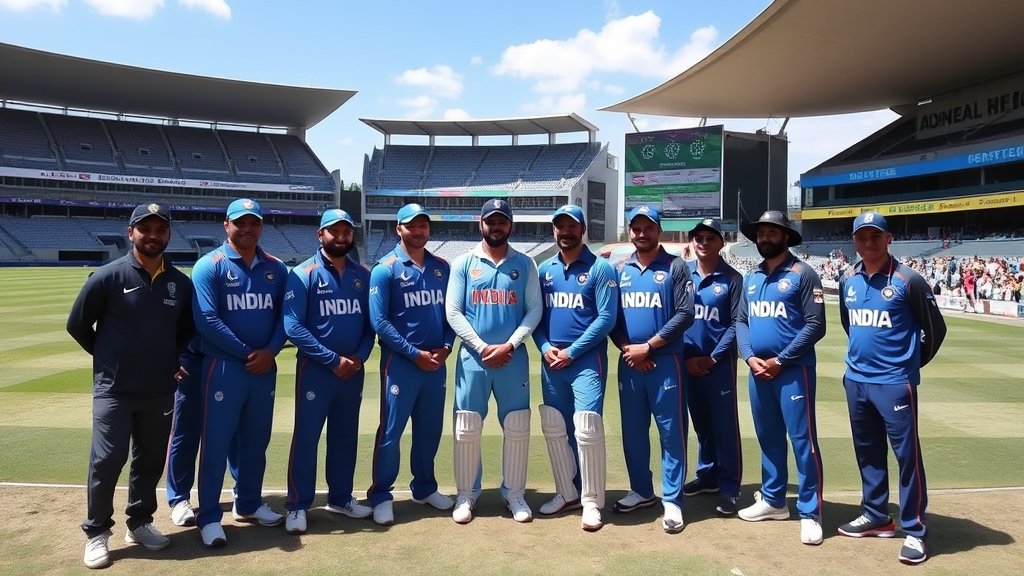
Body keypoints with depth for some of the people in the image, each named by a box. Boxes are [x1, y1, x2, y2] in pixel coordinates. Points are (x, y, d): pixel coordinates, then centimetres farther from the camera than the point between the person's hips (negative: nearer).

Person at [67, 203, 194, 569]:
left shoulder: (181, 283, 2)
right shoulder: (108, 276, -9)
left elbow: (188, 329, 17)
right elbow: (77, 325, 0)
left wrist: (168, 359, 6)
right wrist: (109, 356, 5)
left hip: (161, 390, 4)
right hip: (114, 388, -4)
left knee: (151, 460, 13)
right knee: (106, 461, -1)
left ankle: (139, 523, 29)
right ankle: (96, 533, 16)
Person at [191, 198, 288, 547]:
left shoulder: (276, 268, 8)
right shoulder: (209, 266, -7)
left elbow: (284, 316, 7)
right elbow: (207, 321, -14)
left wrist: (270, 351, -10)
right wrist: (247, 353, -13)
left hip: (265, 368, 5)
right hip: (224, 367, -5)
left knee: (257, 440, 15)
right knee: (216, 443, 1)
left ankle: (248, 504, 31)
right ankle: (209, 517, 13)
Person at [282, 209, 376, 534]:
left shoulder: (363, 275, 7)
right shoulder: (303, 274, -8)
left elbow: (371, 322, 9)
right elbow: (293, 327, -15)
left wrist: (359, 356, -9)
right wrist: (333, 360, -18)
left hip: (354, 370, 5)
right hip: (315, 369, -5)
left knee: (346, 437, 14)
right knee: (306, 437, 0)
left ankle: (340, 498, 28)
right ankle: (297, 506, 12)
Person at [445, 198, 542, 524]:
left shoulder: (524, 264, 6)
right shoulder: (463, 263, 3)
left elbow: (535, 309, 1)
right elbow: (453, 312, -2)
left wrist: (509, 345, -11)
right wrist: (482, 347, -11)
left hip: (514, 357, 1)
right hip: (473, 357, -1)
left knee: (517, 428, 5)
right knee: (467, 429, 2)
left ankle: (514, 494, 20)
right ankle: (466, 495, 18)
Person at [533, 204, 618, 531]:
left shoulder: (600, 268, -3)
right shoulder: (544, 269, 12)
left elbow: (606, 318, -10)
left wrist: (571, 351, -14)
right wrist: (544, 347, -7)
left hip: (587, 360, -5)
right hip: (551, 361, 6)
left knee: (586, 429, -11)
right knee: (554, 429, 10)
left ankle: (592, 502, 4)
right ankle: (567, 493, 26)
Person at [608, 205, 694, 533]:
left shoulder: (676, 267, 0)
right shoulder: (620, 270, 11)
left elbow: (685, 314, -8)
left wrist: (648, 346, -13)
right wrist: (626, 348, -7)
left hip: (666, 362, -4)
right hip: (628, 363, 4)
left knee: (671, 431, -1)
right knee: (633, 430, 12)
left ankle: (672, 500, 8)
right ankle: (641, 491, 27)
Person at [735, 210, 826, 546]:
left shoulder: (802, 274, -6)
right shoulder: (751, 278, 12)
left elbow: (816, 325, -12)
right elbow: (741, 321, 12)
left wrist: (780, 360, -14)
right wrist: (749, 356, -6)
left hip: (793, 370, -6)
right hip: (758, 371, 6)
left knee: (803, 440, -3)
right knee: (768, 438, 16)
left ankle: (810, 513, 7)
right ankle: (773, 500, 29)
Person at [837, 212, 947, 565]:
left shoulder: (908, 280, -9)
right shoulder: (848, 281, 6)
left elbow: (935, 329, -1)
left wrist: (911, 363, 7)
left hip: (895, 383, -6)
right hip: (856, 380, 6)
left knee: (907, 454, -1)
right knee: (868, 452, 15)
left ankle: (914, 531, 8)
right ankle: (876, 516, 29)